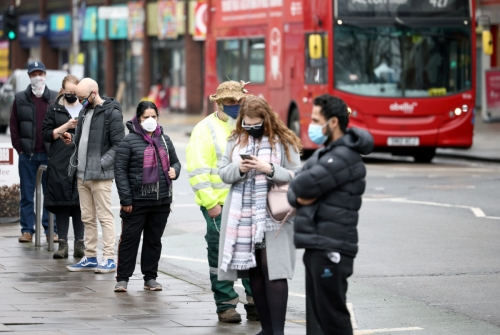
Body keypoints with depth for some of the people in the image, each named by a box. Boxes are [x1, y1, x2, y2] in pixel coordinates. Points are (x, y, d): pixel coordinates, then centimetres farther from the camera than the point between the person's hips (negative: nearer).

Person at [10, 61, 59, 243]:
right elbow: (14, 125, 6)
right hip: (27, 155, 0)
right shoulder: (20, 98, 6)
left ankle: (51, 230, 8)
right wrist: (19, 147, -2)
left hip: (49, 154, 0)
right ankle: (27, 230, 7)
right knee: (27, 194, 3)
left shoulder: (54, 98, 5)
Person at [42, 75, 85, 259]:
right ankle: (62, 244, 1)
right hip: (59, 164, 0)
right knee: (61, 202, -2)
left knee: (80, 203, -1)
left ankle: (79, 243, 4)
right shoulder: (54, 109, 9)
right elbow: (46, 134, 4)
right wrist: (65, 127, -7)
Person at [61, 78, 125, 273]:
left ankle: (109, 259, -2)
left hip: (100, 175, -8)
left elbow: (118, 145, -13)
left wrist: (102, 164, -18)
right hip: (82, 174, 8)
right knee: (87, 218, 11)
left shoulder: (112, 113, -10)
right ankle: (90, 258, 16)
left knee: (105, 217, -5)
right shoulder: (85, 111, 15)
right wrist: (72, 140, 4)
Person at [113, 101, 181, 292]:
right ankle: (122, 278, 5)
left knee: (154, 240, 11)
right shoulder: (129, 141, -5)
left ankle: (150, 278, 19)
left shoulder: (164, 140, 13)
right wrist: (126, 199, -11)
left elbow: (175, 161, 25)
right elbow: (120, 170, -7)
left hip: (161, 201, 5)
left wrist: (174, 170, -1)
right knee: (130, 239, -1)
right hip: (137, 201, -5)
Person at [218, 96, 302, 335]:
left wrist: (269, 169, -20)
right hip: (242, 218, 5)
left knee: (273, 271, -10)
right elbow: (223, 173, 9)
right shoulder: (235, 140, 10)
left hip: (273, 218, -5)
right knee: (253, 272, 9)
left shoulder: (283, 142, -3)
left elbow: (296, 177, -7)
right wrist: (239, 168, -12)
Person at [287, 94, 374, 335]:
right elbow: (294, 192, 13)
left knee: (332, 313, -7)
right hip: (316, 245, 10)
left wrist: (302, 192, 1)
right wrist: (299, 197, -9)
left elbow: (302, 186, -21)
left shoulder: (344, 157, -15)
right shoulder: (324, 153, 18)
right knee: (318, 309, 16)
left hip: (331, 249, -10)